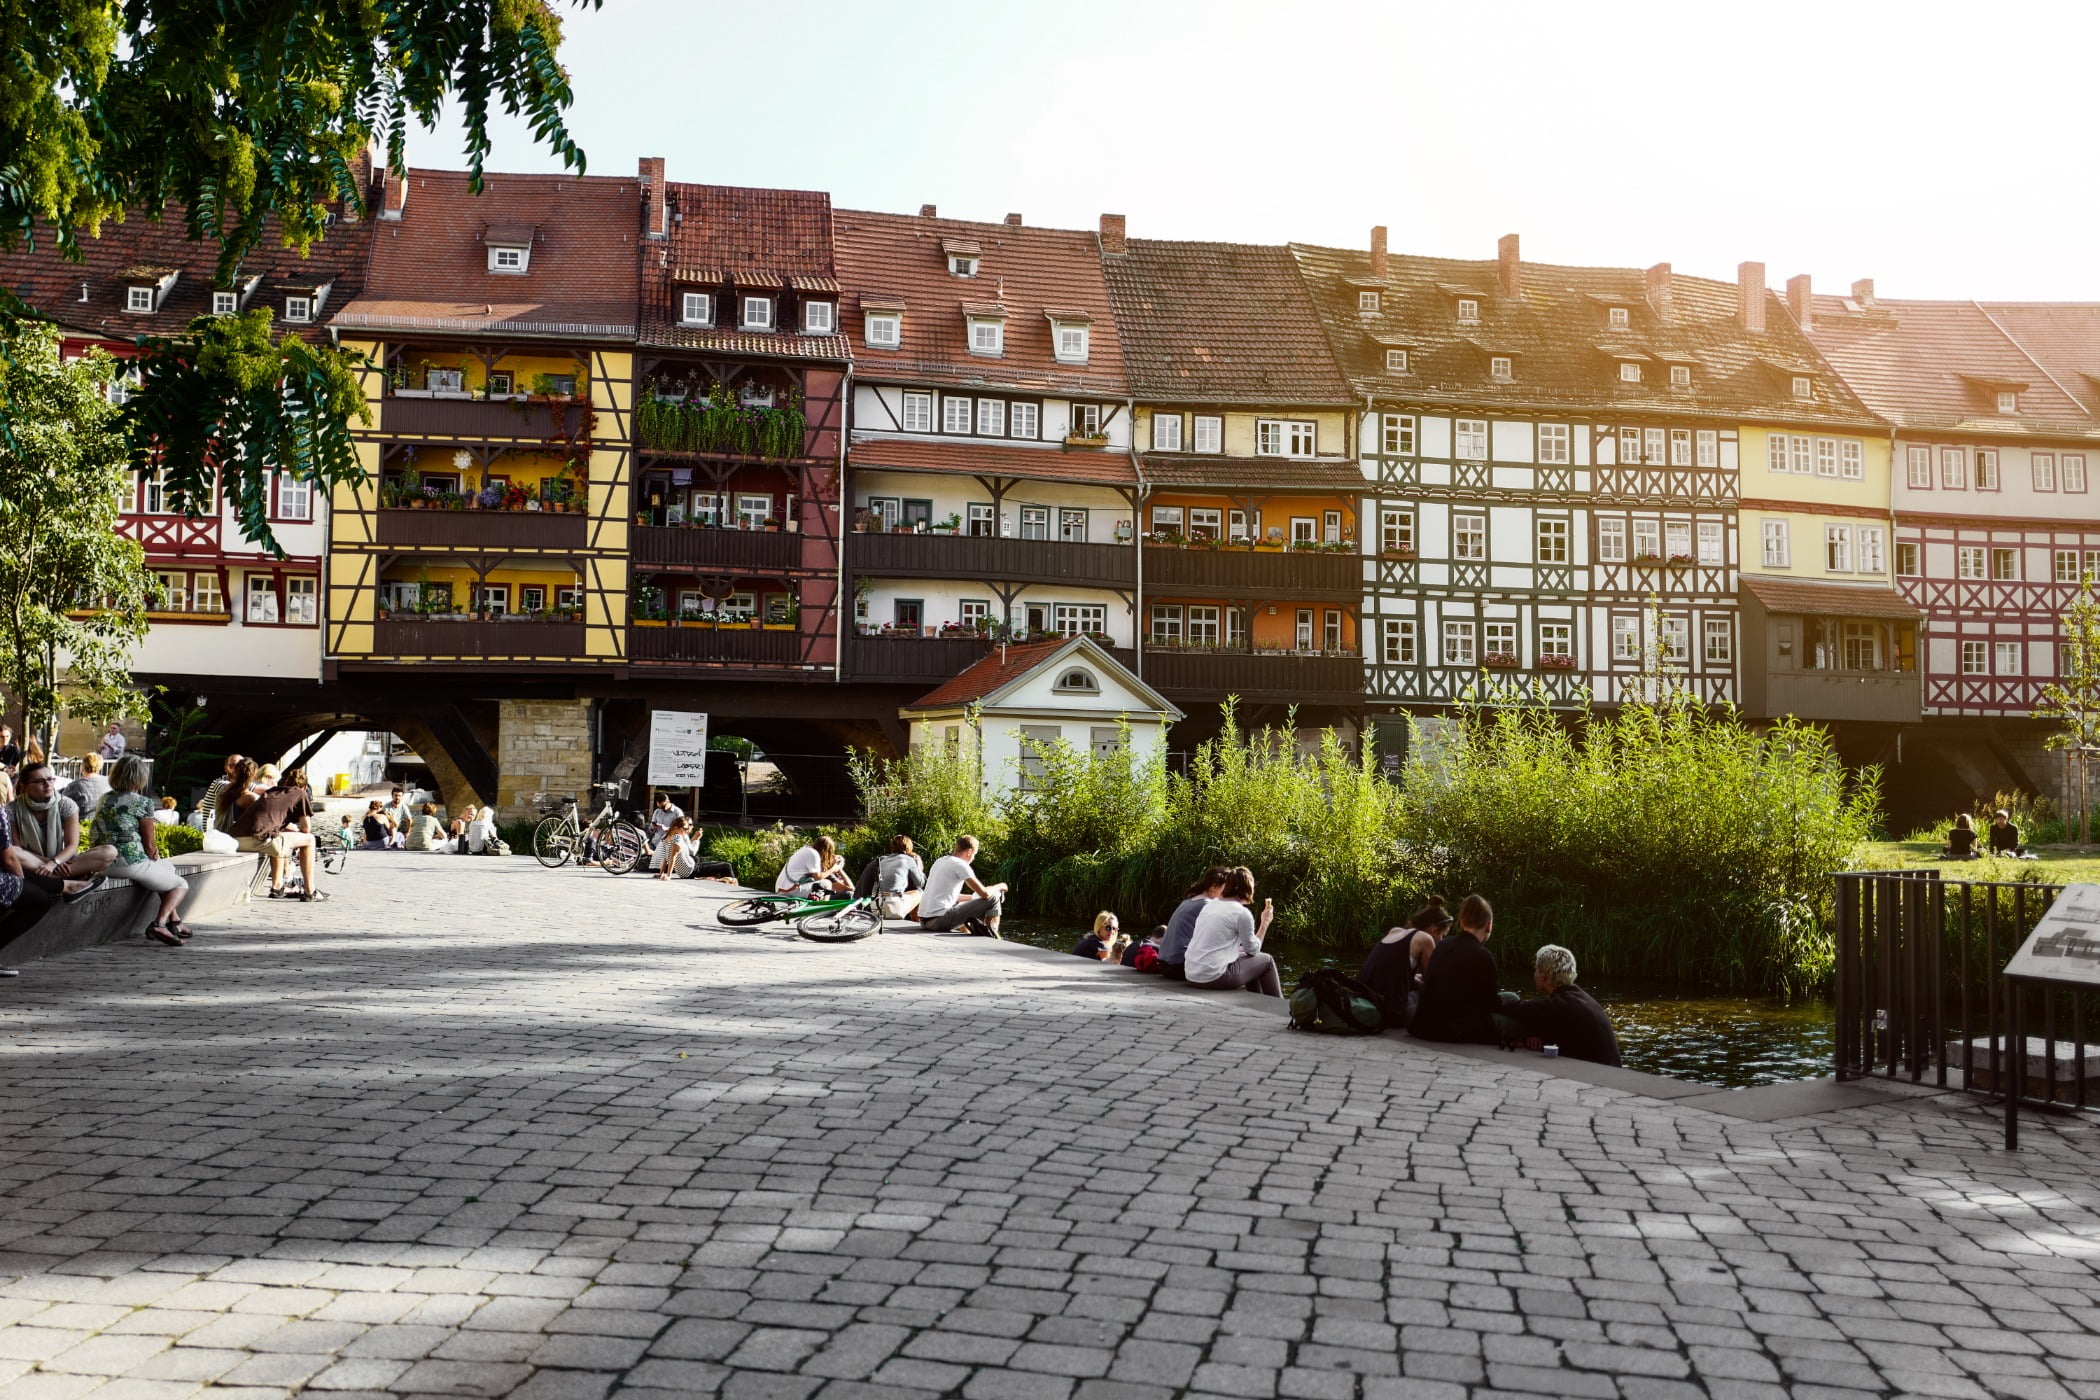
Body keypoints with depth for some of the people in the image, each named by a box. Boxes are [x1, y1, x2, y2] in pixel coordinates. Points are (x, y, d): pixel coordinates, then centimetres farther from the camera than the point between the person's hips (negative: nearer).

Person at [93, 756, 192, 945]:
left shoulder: (104, 799, 13)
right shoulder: (142, 802, -9)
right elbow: (150, 845, -7)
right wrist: (154, 858, 16)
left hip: (104, 863, 8)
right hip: (131, 863, -8)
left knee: (169, 867, 31)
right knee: (181, 885, 14)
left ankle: (175, 922, 29)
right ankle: (159, 924, -12)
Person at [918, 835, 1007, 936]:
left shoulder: (940, 861, 18)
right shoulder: (960, 865, -7)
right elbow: (984, 893, -9)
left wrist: (973, 898, 32)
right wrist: (999, 887, 11)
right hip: (940, 921, -9)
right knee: (993, 898, -3)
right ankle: (991, 938, 11)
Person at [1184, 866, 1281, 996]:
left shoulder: (1209, 905, 11)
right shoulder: (1242, 913, -10)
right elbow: (1252, 950, 2)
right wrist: (1265, 923, 10)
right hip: (1213, 978, -8)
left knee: (1252, 961, 29)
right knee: (1266, 960, 13)